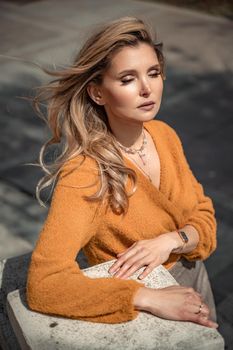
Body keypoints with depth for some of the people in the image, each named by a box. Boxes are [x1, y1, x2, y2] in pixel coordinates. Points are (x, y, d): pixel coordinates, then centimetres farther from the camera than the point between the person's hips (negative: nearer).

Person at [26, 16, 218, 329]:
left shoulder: (165, 134, -10)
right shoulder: (85, 173, -29)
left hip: (194, 277, 6)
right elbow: (43, 282, -36)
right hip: (142, 316, -5)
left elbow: (204, 215, -3)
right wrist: (151, 299, -39)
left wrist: (171, 241, -24)